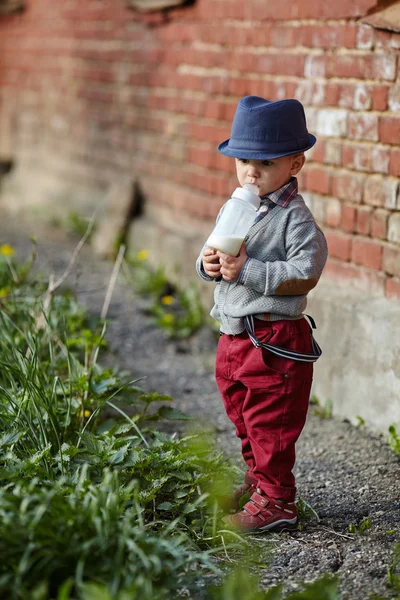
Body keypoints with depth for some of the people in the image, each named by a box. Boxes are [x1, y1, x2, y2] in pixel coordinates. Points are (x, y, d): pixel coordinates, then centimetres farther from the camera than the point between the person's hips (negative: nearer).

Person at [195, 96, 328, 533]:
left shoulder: (294, 217, -15)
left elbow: (304, 274, -23)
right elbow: (215, 253, 18)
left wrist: (247, 271, -25)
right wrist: (208, 263, -6)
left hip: (275, 340, -8)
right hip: (233, 335, 8)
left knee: (271, 424, -1)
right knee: (243, 420, 21)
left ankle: (276, 502, 9)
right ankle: (257, 481, 38)